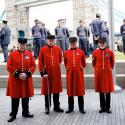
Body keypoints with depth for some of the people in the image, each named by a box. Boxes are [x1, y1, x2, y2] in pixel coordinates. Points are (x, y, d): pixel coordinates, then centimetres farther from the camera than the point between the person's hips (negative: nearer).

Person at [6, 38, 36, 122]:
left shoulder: (29, 54, 4)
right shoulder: (12, 54, -1)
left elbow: (33, 66, 1)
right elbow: (9, 67, -5)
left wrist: (27, 74, -12)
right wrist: (18, 74, -14)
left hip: (27, 79, 2)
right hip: (15, 80, -2)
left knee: (26, 97, 10)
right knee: (15, 98, 3)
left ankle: (25, 112, 25)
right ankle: (13, 114, 14)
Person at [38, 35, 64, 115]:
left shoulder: (58, 49, 4)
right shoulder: (42, 49, -2)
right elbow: (40, 62, -3)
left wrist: (56, 66, 12)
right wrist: (42, 73, -9)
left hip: (56, 73, 2)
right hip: (47, 73, -2)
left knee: (57, 89, 9)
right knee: (47, 90, 5)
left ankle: (57, 106, 22)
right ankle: (47, 107, 17)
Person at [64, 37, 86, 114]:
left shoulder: (81, 52, 3)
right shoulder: (66, 53, 6)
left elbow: (84, 62, 13)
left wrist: (81, 68, 4)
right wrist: (67, 68, 8)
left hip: (79, 74, -1)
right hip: (70, 74, 1)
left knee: (80, 90, 3)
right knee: (70, 90, 6)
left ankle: (81, 108, 13)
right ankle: (70, 108, 17)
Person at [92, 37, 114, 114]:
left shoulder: (110, 52, -2)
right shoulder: (95, 52, -1)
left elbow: (112, 63, 10)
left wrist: (110, 69, 9)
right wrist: (97, 69, 11)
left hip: (108, 74, 0)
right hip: (99, 74, 1)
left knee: (108, 91, 4)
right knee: (101, 91, 8)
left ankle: (108, 108, 15)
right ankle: (102, 107, 19)